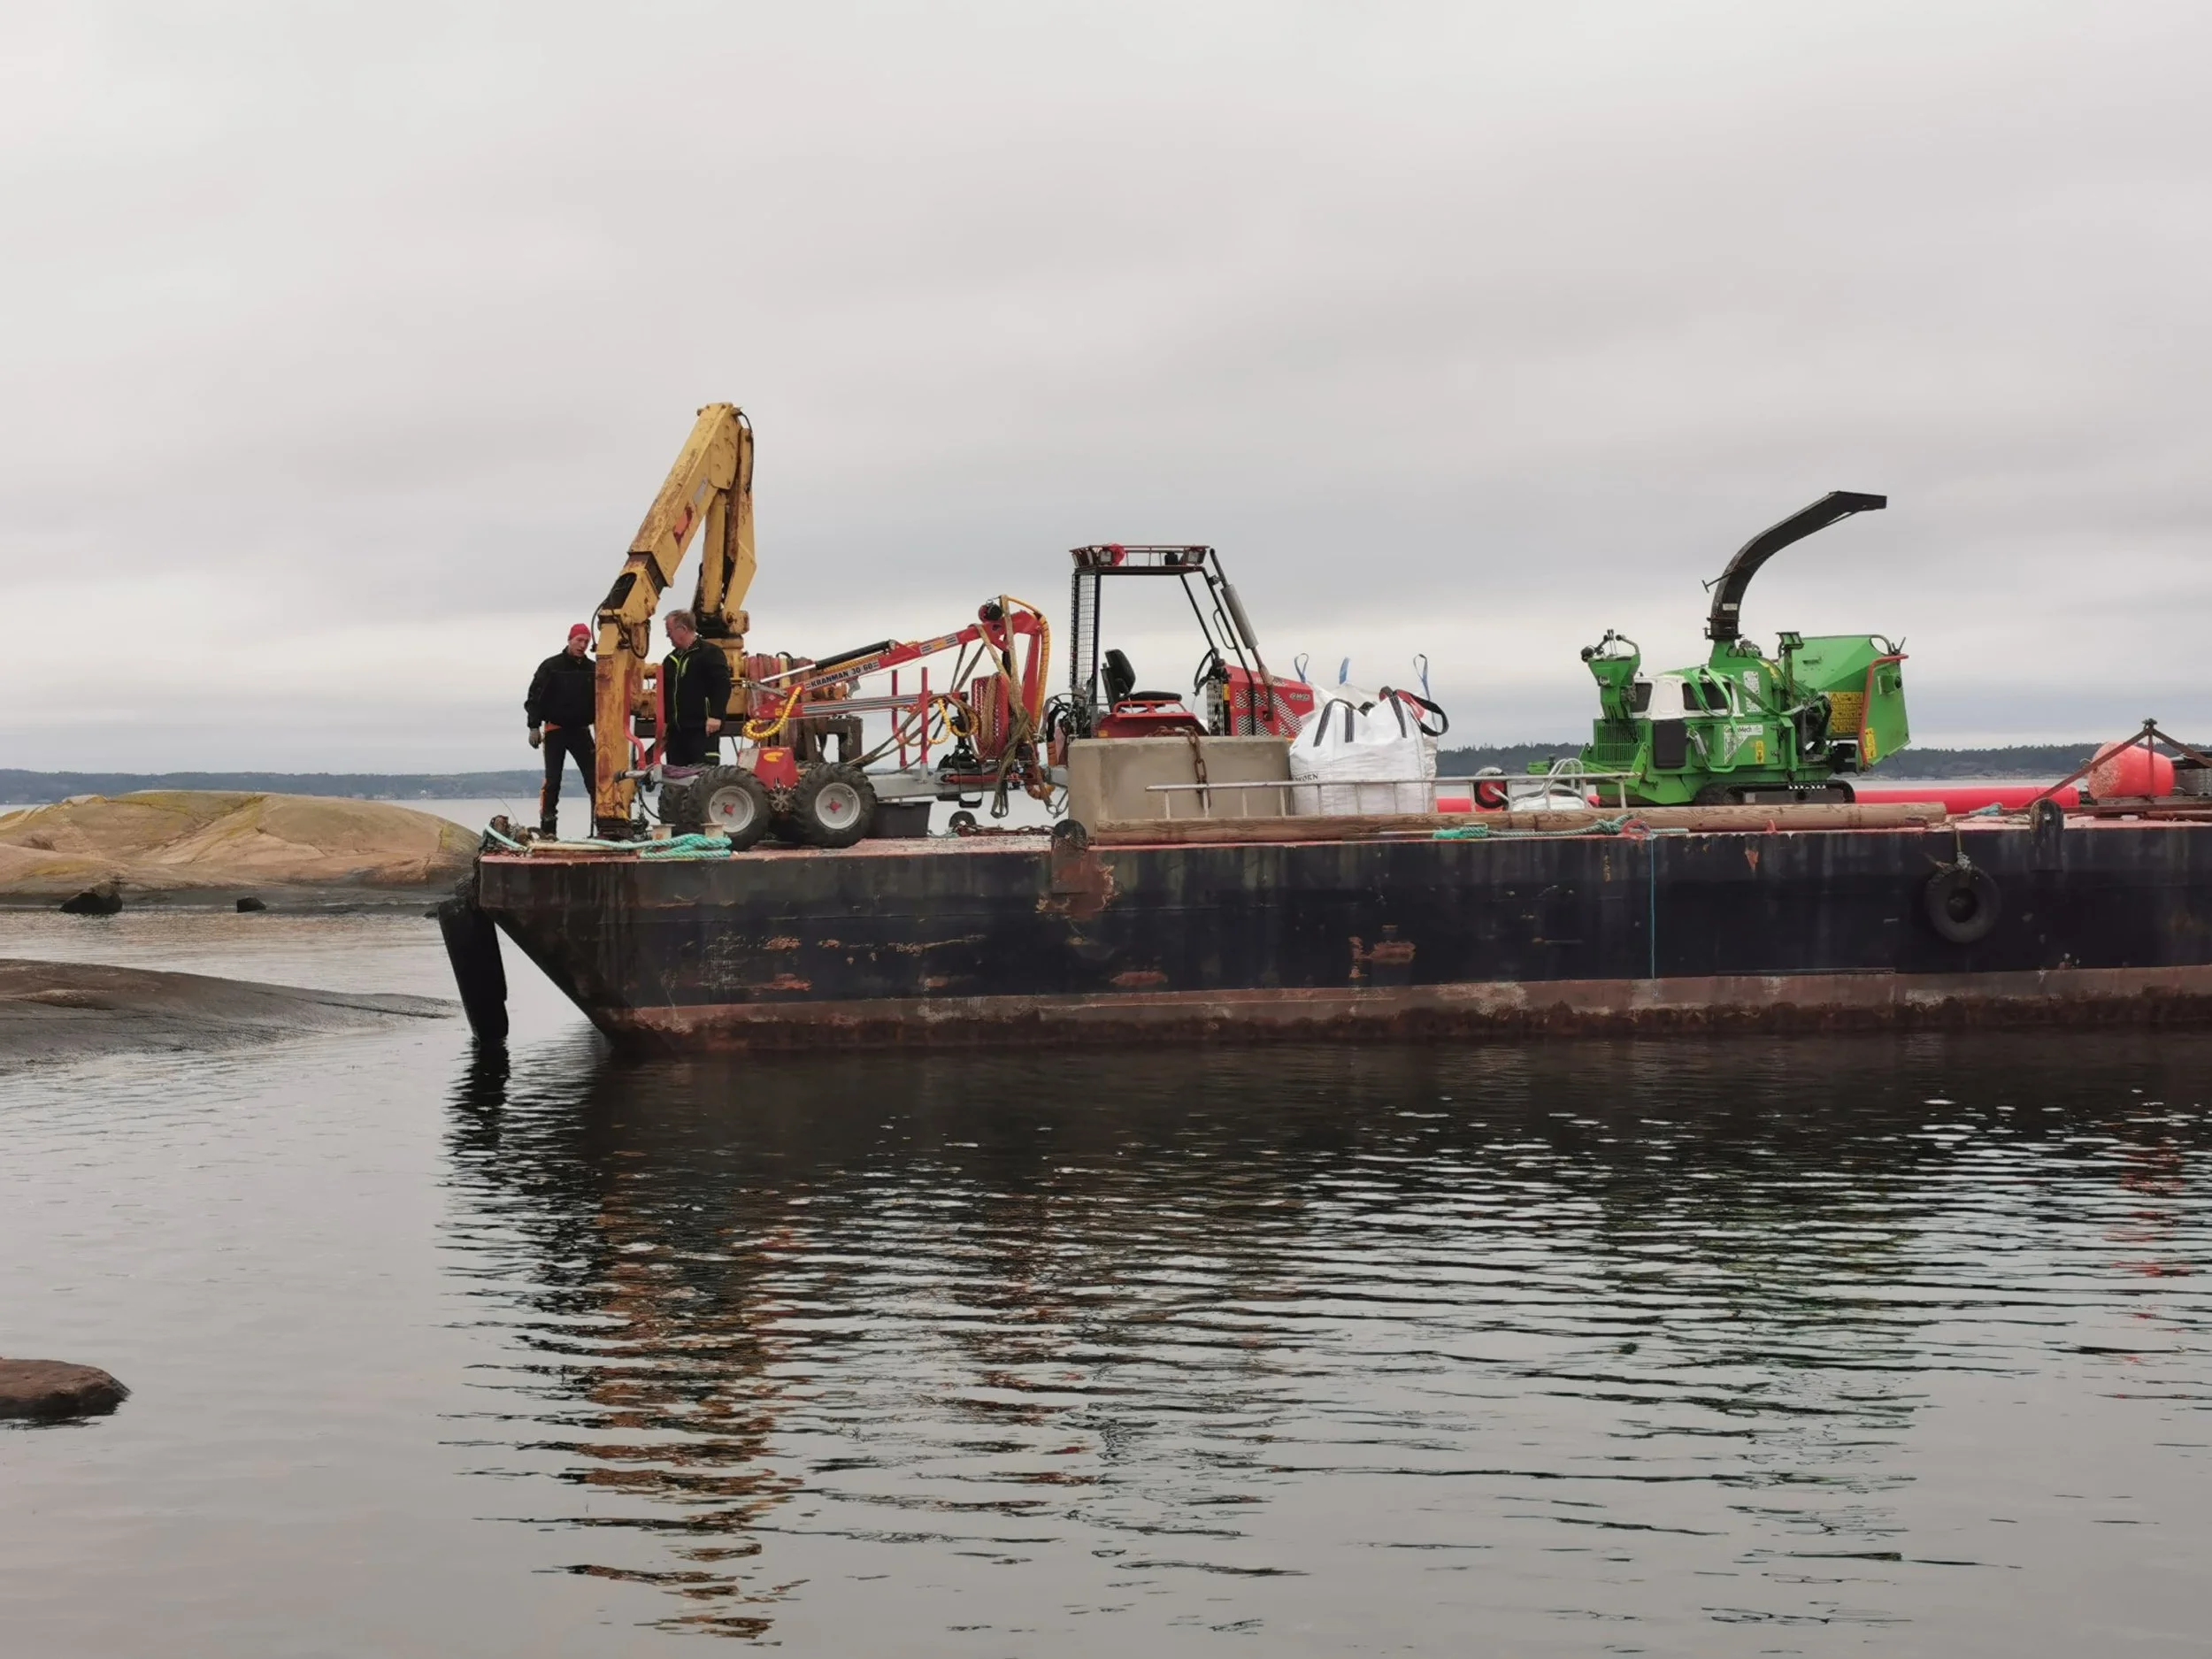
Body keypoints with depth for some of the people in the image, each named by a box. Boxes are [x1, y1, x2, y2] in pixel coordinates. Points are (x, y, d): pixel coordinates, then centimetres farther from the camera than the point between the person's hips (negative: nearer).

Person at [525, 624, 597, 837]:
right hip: (555, 730, -3)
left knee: (594, 777, -3)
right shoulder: (551, 666, -3)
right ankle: (547, 827, 1)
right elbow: (535, 698, -3)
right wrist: (534, 727, -9)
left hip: (581, 731, 3)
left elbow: (599, 701, 11)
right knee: (552, 779, -3)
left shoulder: (592, 669, 6)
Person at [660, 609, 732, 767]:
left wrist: (715, 715, -20)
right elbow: (665, 694, 27)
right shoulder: (671, 659, 21)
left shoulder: (710, 653, -4)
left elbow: (722, 686, -13)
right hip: (676, 731, 8)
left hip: (702, 730, -8)